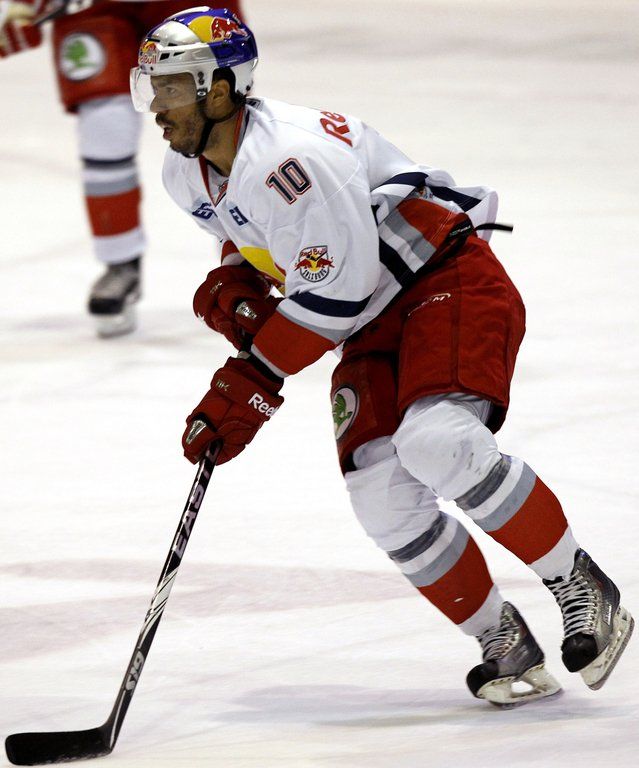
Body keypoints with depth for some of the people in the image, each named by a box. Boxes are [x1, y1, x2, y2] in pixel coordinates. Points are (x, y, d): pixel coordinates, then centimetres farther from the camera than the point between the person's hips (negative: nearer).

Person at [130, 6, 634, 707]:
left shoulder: (287, 156, -26)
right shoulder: (189, 175, 4)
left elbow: (336, 289, -26)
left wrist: (249, 384, -20)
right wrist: (234, 290, 2)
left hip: (451, 284, -9)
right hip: (375, 327, 9)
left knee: (437, 444, -32)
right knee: (382, 497, -11)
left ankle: (580, 588, -16)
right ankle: (505, 646, 1)